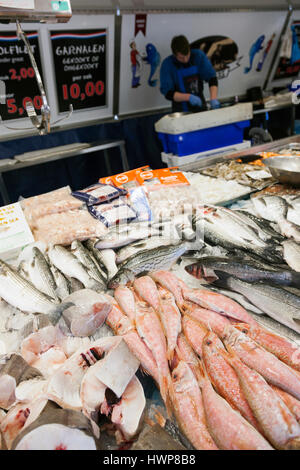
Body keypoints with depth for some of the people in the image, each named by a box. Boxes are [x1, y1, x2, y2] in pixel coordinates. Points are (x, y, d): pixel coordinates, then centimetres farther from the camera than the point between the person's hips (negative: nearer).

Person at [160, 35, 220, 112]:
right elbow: (167, 93, -14)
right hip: (181, 111, -2)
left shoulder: (199, 55, -4)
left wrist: (213, 99, -22)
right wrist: (188, 97, -27)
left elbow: (212, 78, -6)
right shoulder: (167, 64, -11)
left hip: (200, 108, 2)